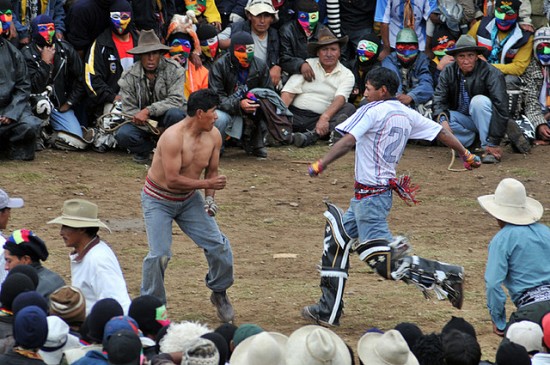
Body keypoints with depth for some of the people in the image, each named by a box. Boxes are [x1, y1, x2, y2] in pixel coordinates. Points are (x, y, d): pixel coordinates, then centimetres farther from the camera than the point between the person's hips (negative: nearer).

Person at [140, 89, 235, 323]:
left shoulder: (213, 136, -7)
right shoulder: (173, 137, -29)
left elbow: (211, 171, 6)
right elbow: (173, 180, -30)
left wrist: (209, 198, -11)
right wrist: (208, 184, -24)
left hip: (189, 199, 6)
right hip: (158, 200, -6)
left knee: (219, 246, -4)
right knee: (160, 254, -16)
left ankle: (219, 293, 20)